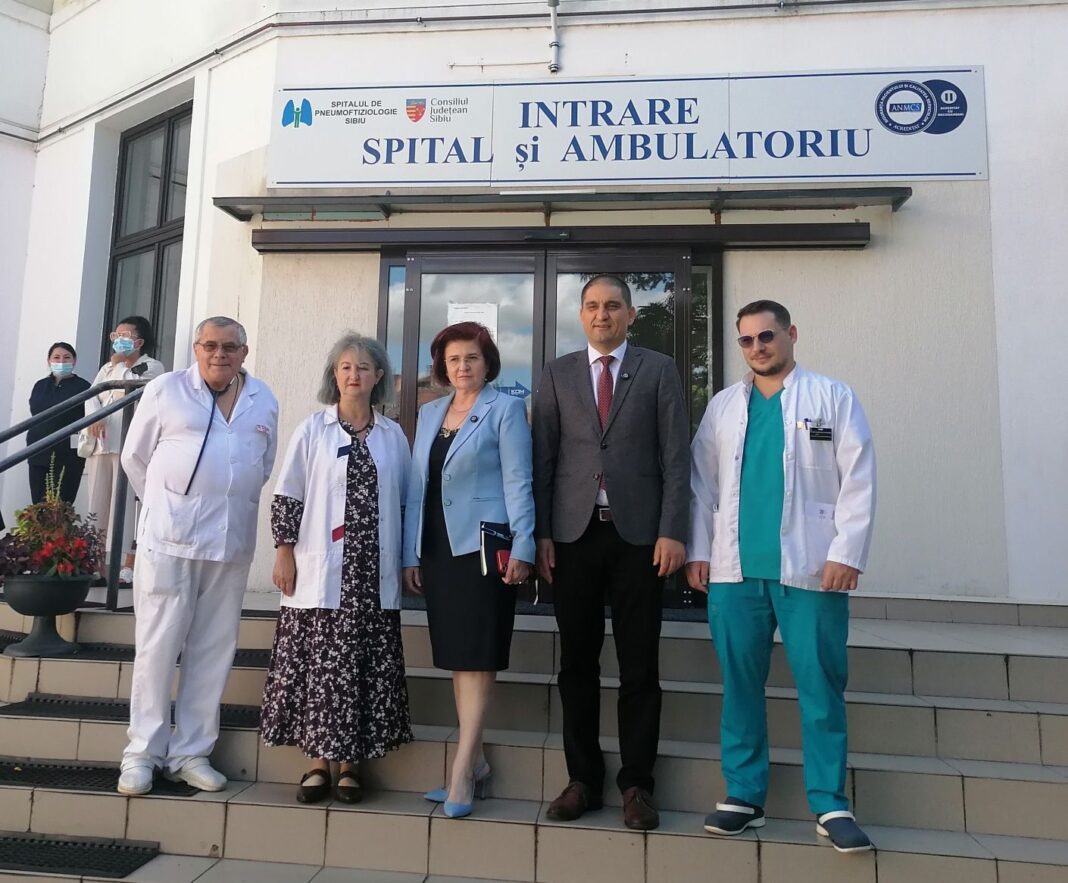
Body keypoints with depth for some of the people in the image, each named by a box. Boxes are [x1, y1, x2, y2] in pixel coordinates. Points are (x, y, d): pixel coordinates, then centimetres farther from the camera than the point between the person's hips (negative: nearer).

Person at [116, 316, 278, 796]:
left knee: (213, 650, 7)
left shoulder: (264, 400, 10)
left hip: (232, 542, 3)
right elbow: (135, 457, 9)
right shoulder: (165, 390, 2)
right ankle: (142, 753, 14)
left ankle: (190, 753, 19)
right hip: (170, 537, -3)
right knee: (157, 646, 1)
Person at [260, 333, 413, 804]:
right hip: (321, 571, -2)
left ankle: (349, 763, 16)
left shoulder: (393, 436, 9)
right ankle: (318, 762, 15)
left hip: (373, 574, 2)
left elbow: (405, 500, 13)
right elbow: (287, 495, 3)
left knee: (367, 666, 4)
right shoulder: (312, 429, 4)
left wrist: (406, 561, 9)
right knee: (319, 664, 1)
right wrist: (285, 552, -4)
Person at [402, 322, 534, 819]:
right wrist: (411, 554, 11)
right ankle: (475, 764, 20)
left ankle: (461, 773, 1)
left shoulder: (505, 410, 1)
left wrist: (522, 547, -14)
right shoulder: (428, 414, 16)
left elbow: (517, 481, -6)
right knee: (456, 660, 10)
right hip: (438, 548, 6)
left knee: (478, 660, -3)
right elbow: (417, 486, 15)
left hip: (483, 546, -6)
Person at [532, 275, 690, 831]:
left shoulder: (659, 370, 7)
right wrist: (540, 533, -1)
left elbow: (675, 457, 1)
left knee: (639, 667, 5)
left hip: (638, 534, -1)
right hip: (573, 534, 2)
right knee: (577, 663, 8)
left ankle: (636, 784, 18)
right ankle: (583, 779, 21)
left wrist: (672, 532, -8)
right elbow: (543, 458, 6)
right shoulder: (557, 374, 11)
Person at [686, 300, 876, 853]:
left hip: (811, 568, -2)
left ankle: (830, 804, 16)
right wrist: (698, 551, 3)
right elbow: (702, 483, 10)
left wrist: (847, 553, -9)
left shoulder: (832, 397, 5)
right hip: (735, 569, 3)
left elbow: (858, 481, -1)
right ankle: (744, 795, 19)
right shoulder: (723, 406, 13)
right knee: (740, 687, 7)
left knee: (821, 688, 3)